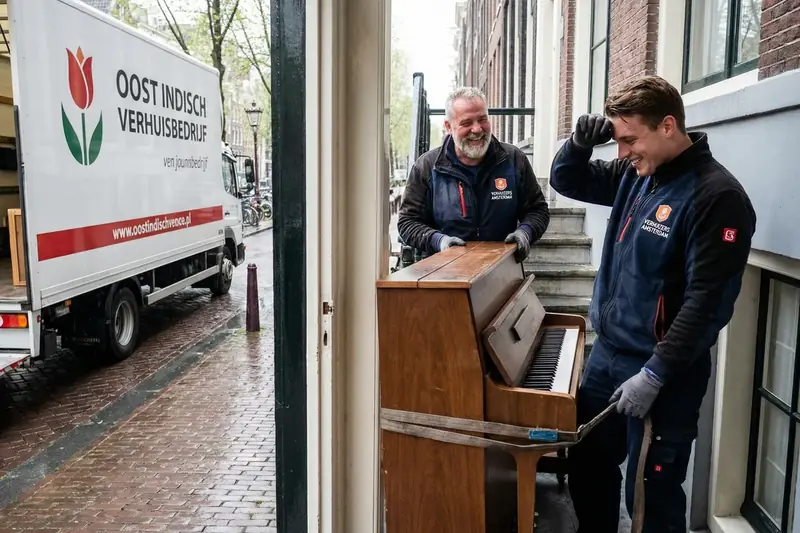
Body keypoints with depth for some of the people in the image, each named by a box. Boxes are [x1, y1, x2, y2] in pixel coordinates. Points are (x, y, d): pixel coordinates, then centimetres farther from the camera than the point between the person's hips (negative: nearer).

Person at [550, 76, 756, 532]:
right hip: (607, 353, 8)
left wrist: (655, 374, -22)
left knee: (651, 496, 6)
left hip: (662, 373, -7)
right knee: (588, 468, 21)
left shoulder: (716, 197, -19)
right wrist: (581, 141, -5)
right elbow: (566, 181, 16)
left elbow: (707, 302, -22)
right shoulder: (635, 174, 4)